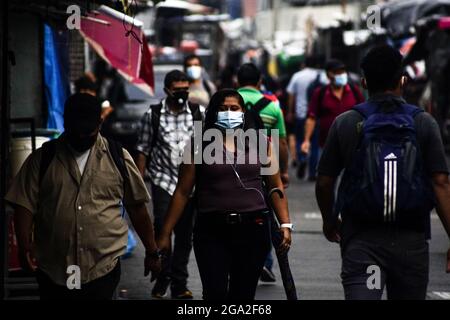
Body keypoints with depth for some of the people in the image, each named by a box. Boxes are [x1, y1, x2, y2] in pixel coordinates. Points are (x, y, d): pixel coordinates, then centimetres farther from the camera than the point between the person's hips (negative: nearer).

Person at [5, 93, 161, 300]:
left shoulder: (118, 158, 5)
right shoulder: (43, 158, 3)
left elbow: (137, 208, 10)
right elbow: (25, 205, -1)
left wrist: (151, 252, 11)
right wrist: (24, 246, -15)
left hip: (103, 269, -1)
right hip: (53, 271, 1)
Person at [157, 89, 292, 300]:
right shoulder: (199, 146, 4)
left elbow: (276, 186, 11)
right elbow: (182, 192, 3)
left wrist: (285, 224, 0)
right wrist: (165, 233, 0)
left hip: (253, 229, 1)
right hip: (211, 231, -1)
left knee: (243, 294, 7)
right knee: (215, 294, -9)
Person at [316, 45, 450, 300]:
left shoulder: (346, 124, 1)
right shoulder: (424, 123, 0)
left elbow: (324, 182, 5)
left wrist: (330, 221, 24)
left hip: (362, 239, -1)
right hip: (411, 240, 1)